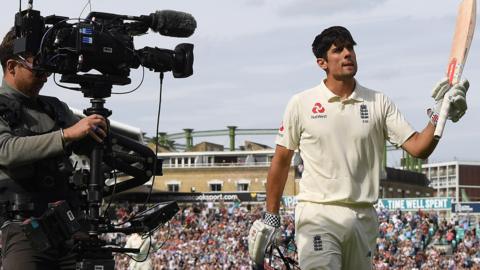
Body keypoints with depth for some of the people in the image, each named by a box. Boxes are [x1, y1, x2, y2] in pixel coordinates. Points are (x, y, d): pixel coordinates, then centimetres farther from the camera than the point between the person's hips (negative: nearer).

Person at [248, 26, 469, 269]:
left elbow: (418, 148, 0)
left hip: (364, 219, 3)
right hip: (317, 215, -3)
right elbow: (281, 161, 8)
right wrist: (270, 217, 8)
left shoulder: (378, 103, 7)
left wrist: (439, 113, -17)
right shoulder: (302, 103, 2)